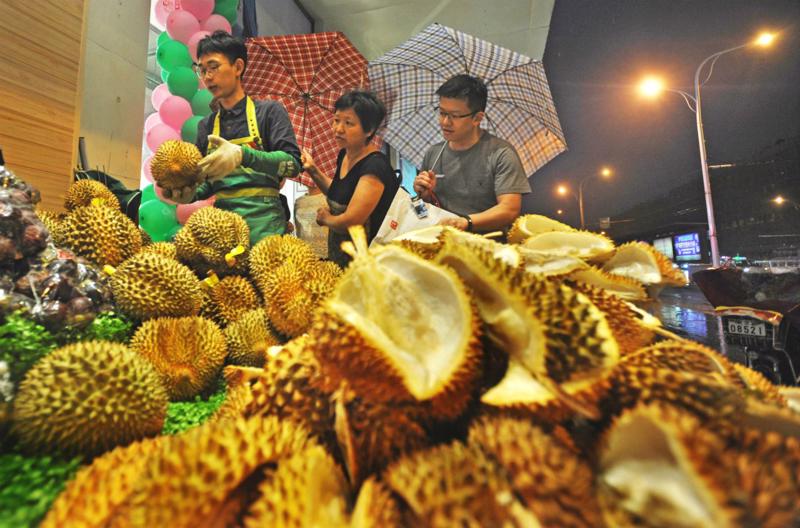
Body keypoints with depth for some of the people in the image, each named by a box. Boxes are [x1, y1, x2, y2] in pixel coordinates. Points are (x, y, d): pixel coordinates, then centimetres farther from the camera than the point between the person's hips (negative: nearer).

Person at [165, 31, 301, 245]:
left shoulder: (269, 111, 5)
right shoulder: (206, 126, 18)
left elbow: (293, 163, -9)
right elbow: (207, 183, 21)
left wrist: (242, 154, -21)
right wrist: (190, 193, -1)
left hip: (262, 216, -4)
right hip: (219, 216, 4)